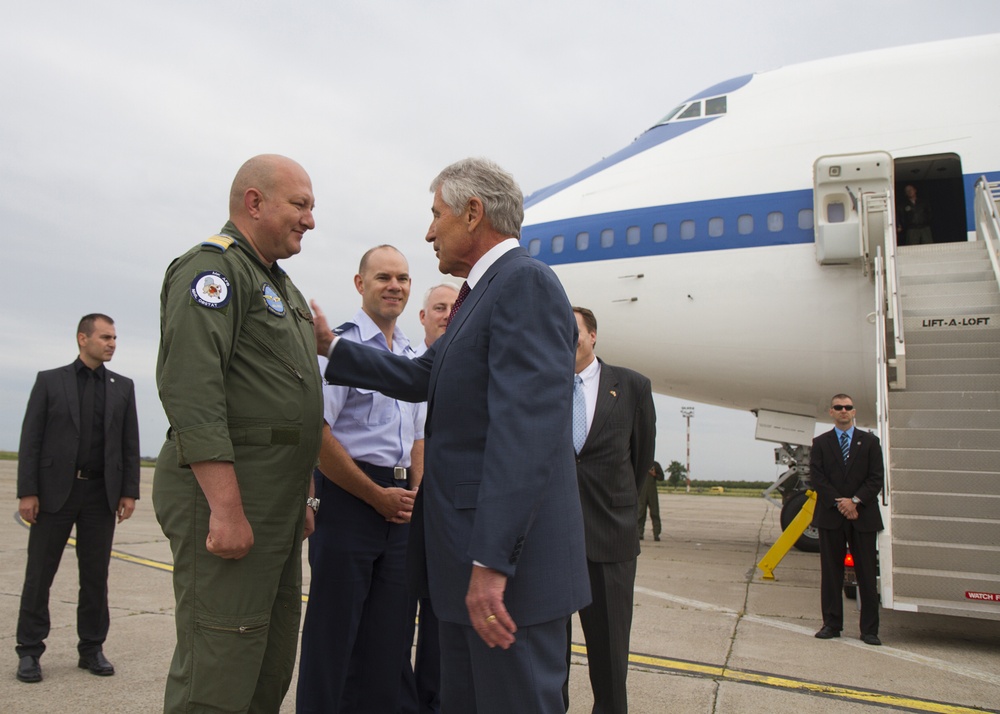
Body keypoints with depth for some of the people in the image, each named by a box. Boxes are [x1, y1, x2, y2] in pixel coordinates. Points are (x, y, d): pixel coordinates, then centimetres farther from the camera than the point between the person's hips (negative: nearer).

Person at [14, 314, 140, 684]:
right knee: (39, 575, 4)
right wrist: (27, 492, -8)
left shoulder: (123, 386, 9)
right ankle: (29, 651, 15)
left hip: (101, 494, 2)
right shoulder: (49, 380, 2)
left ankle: (92, 649, 16)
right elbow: (30, 440, -2)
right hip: (55, 491, -2)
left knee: (96, 576, 7)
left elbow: (130, 443, 7)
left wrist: (129, 492, 1)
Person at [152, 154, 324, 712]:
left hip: (278, 501, 10)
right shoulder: (212, 268, -9)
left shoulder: (280, 286, 21)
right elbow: (192, 392, -21)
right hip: (228, 494, -9)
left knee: (272, 667, 15)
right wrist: (226, 509, -25)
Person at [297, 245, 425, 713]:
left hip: (400, 509, 7)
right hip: (348, 498, -7)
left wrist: (415, 494, 2)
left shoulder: (413, 358, 15)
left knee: (391, 635, 12)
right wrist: (378, 496, -12)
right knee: (334, 634, 3)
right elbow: (317, 436, -15)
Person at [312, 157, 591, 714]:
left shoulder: (526, 282, -14)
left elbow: (525, 429, -24)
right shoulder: (486, 292, 18)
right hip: (470, 556, 10)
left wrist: (492, 562, -27)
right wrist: (330, 345, 29)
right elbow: (422, 377, 24)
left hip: (510, 560, -10)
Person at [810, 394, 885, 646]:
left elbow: (877, 477, 0)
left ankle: (869, 630, 10)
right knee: (831, 573, 5)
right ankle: (832, 624, 13)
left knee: (867, 575, 3)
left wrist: (855, 501, -12)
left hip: (863, 516, 0)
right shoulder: (820, 443, 8)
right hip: (830, 516, 0)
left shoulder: (870, 442, 8)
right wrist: (838, 503, -11)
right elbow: (816, 477, 0)